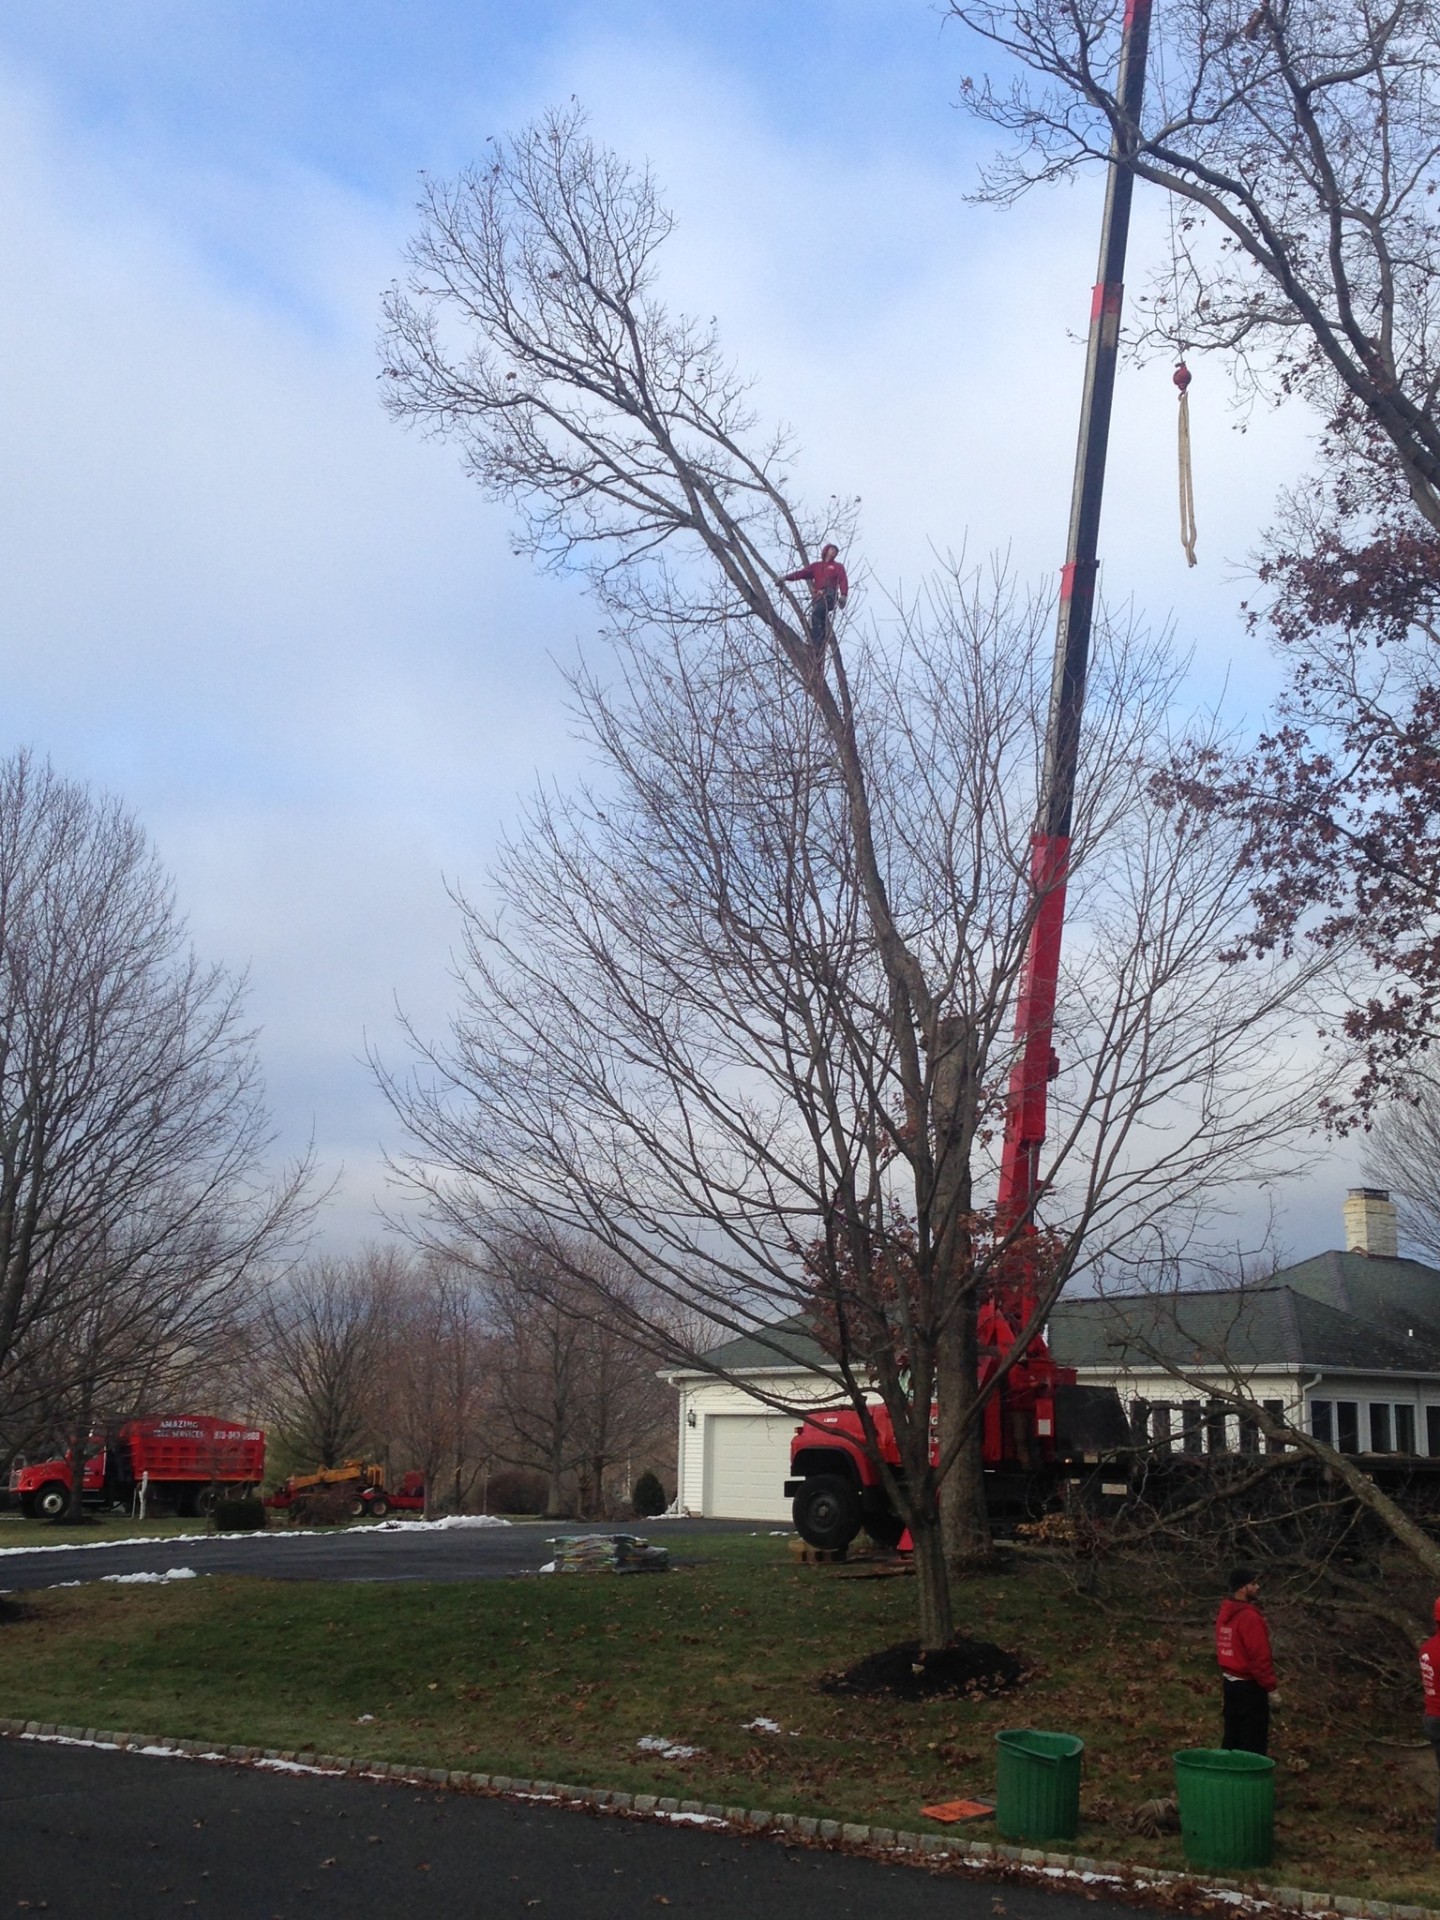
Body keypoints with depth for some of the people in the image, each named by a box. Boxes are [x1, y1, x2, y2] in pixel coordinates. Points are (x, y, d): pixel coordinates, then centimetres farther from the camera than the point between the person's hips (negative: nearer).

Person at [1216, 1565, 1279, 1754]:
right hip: (1249, 1686, -9)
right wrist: (1271, 1688, -15)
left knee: (1232, 1737, 15)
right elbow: (1260, 1657, -21)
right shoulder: (1250, 1617, -21)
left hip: (1230, 1682, 9)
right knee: (1254, 1742, -3)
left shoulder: (1225, 1613, 7)